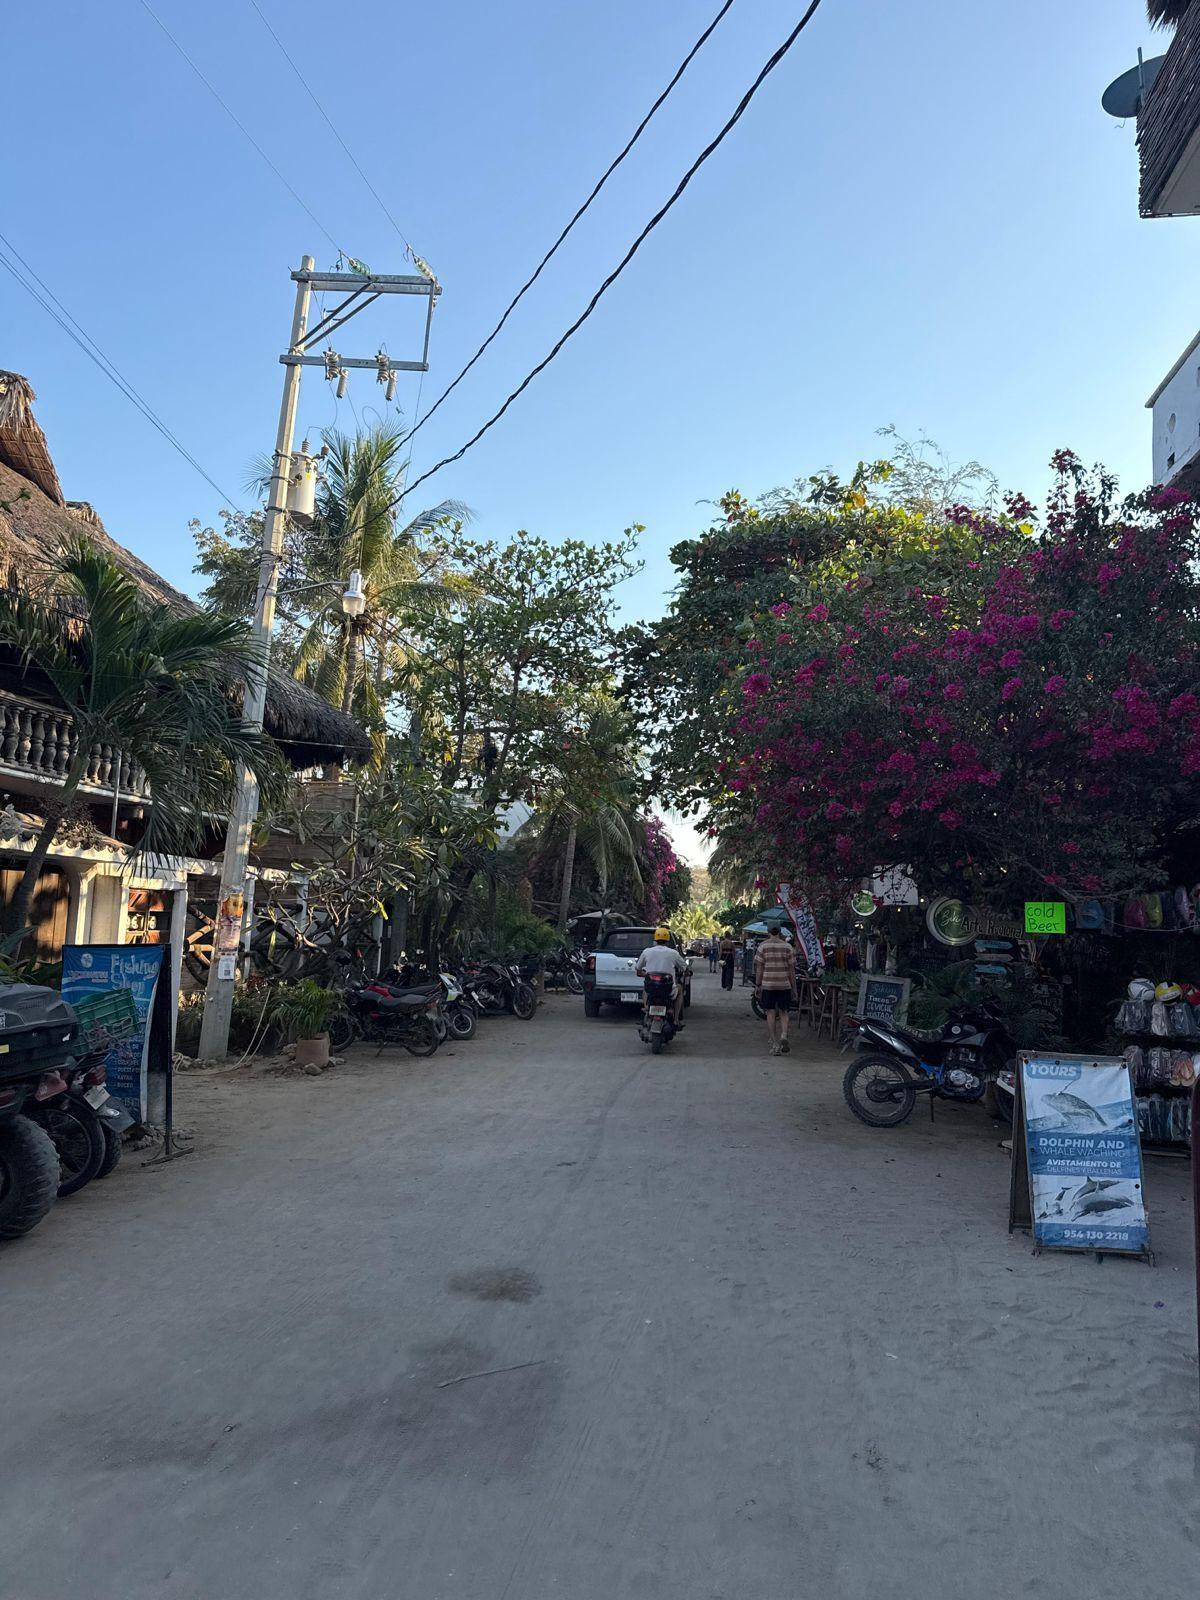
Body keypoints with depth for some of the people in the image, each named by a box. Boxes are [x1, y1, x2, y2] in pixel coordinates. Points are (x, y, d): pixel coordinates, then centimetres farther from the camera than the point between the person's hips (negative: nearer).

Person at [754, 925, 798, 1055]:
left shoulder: (763, 946, 0)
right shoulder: (787, 947, 3)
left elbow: (759, 968, -2)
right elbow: (791, 969, 3)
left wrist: (757, 985, 4)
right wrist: (794, 988, 9)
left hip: (768, 985, -1)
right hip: (785, 985, 1)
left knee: (770, 1013, 4)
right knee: (783, 1013, 12)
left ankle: (775, 1044, 3)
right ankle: (784, 1035, -12)